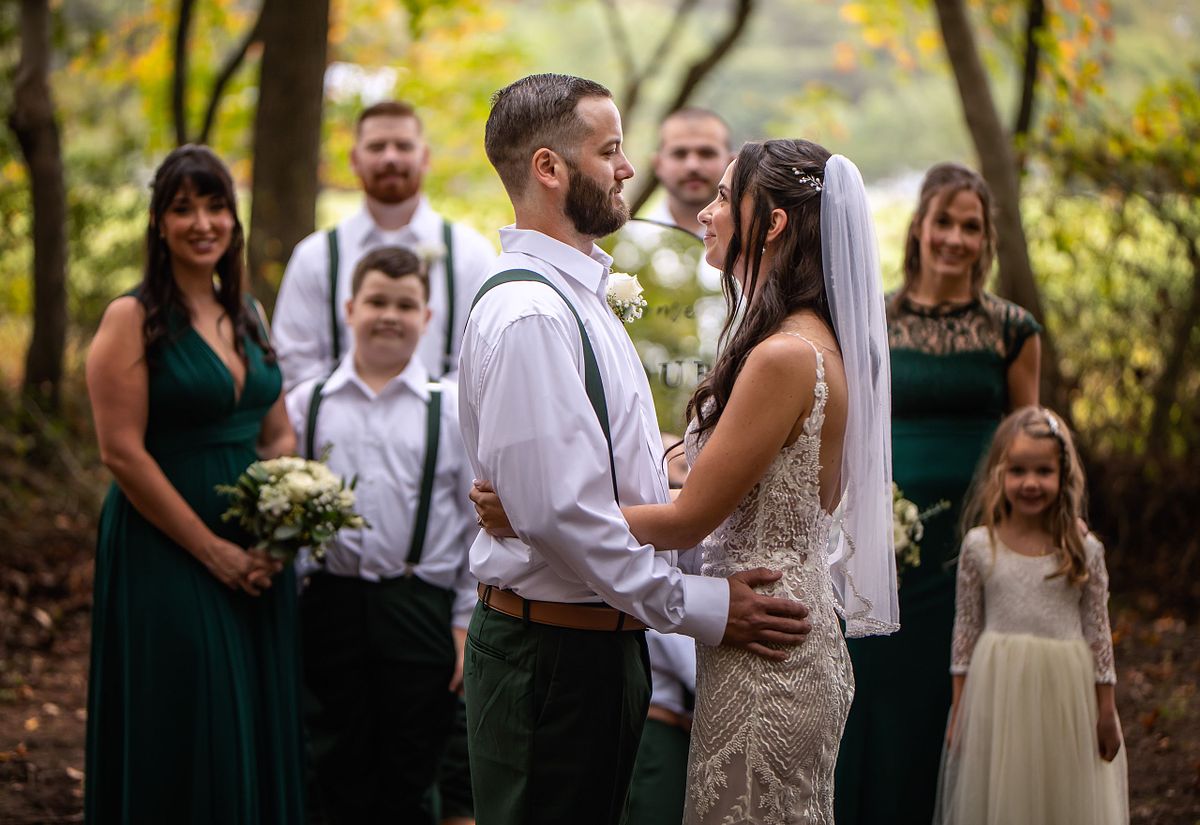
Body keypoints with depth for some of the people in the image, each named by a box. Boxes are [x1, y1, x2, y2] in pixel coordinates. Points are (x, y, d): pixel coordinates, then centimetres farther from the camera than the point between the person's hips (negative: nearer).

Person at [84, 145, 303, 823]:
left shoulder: (248, 317, 11)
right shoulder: (133, 319, -8)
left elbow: (280, 436, 13)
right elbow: (122, 452, -14)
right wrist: (211, 549, -15)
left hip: (258, 557, 6)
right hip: (166, 556, -6)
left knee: (262, 729, 10)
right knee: (185, 735, -1)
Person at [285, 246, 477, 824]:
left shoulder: (453, 409, 3)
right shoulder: (305, 404, 7)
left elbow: (480, 524, 2)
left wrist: (468, 621, -2)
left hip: (421, 610, -1)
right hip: (334, 602, 1)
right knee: (342, 775, 10)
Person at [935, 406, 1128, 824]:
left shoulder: (1084, 549, -2)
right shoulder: (979, 545, -2)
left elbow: (1098, 632, 2)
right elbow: (965, 628, 3)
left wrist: (1106, 711, 4)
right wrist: (959, 709, 4)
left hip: (1065, 694, 0)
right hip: (997, 691, 0)